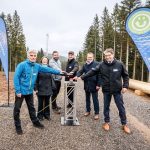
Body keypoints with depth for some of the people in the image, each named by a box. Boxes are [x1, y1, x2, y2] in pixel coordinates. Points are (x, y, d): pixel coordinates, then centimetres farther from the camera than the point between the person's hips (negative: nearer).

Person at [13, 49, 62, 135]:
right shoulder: (22, 65, -16)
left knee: (31, 108, 19)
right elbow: (16, 77, -16)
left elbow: (47, 69, 8)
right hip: (21, 91, -5)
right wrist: (18, 91, -19)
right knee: (17, 109, 8)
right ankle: (18, 126, 24)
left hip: (30, 92, 5)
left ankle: (35, 122, 36)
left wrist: (59, 72, 11)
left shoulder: (37, 66, 0)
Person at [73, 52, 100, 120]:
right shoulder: (85, 65, 10)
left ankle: (97, 113, 14)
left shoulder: (96, 64, -8)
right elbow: (81, 71, 3)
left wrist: (98, 84, -14)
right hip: (86, 85, 6)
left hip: (94, 85, -5)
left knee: (95, 99, 3)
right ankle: (88, 110, 31)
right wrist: (77, 76, -18)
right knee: (87, 98, 16)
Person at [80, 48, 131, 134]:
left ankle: (124, 124, 26)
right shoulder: (102, 65, -6)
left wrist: (125, 86, -6)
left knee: (121, 107, 8)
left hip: (117, 90, -1)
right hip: (106, 90, 1)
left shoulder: (119, 64, -8)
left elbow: (125, 76, 2)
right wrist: (82, 77, -5)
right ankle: (107, 122, 33)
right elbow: (92, 72, -2)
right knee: (106, 107, 13)